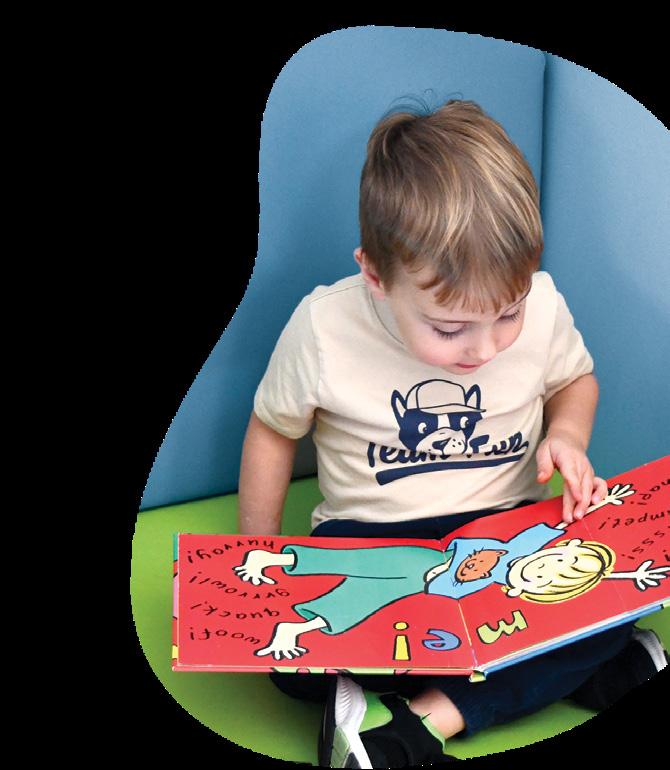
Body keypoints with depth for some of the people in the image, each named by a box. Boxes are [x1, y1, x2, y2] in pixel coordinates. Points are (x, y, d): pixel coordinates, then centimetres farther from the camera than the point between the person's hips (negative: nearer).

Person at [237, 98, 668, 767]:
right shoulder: (323, 328, -16)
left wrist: (567, 435, -9)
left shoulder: (541, 306, -11)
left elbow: (574, 379, 13)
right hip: (369, 538, -1)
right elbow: (273, 430, 2)